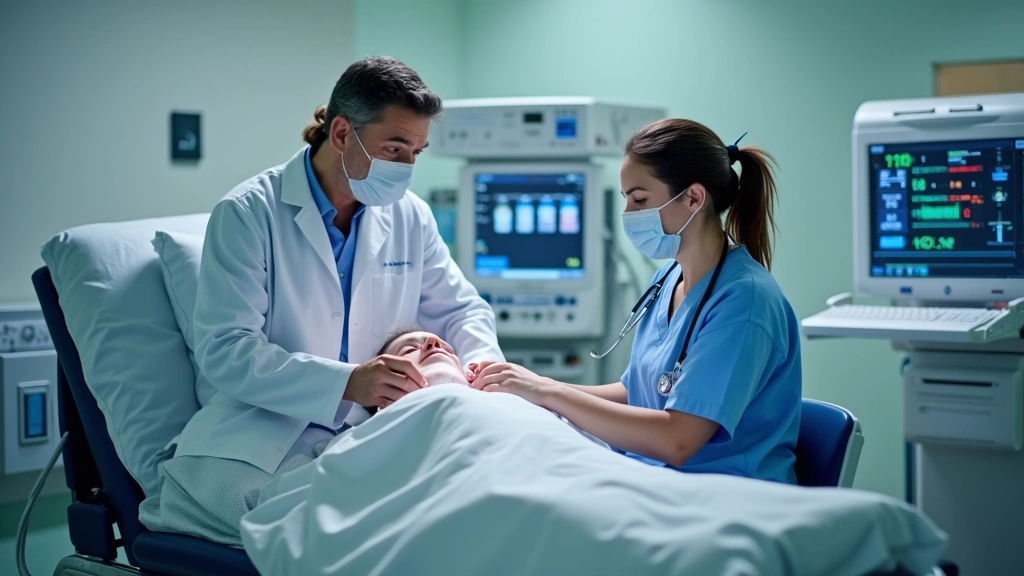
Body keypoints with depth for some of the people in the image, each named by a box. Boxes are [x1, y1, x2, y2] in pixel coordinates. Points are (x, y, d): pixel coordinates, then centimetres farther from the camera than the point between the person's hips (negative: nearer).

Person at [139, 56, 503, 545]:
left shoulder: (410, 217, 8)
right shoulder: (247, 213, -8)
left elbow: (461, 308, 18)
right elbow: (224, 349, -15)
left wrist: (483, 360, -7)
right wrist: (347, 382, -27)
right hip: (259, 431, -4)